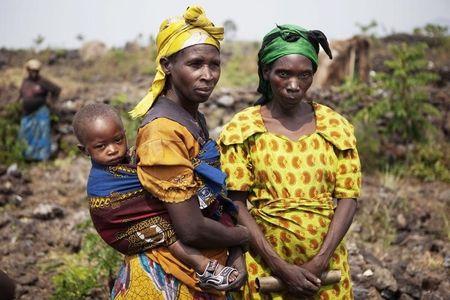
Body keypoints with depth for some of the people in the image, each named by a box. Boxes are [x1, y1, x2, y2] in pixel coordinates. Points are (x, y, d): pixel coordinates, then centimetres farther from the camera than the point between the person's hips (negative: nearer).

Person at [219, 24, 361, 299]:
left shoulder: (337, 127, 1)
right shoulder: (241, 130, -5)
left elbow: (348, 197, -2)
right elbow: (236, 204, -8)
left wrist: (319, 262, -13)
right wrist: (280, 266, -15)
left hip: (327, 265, 2)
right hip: (263, 267, -1)